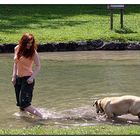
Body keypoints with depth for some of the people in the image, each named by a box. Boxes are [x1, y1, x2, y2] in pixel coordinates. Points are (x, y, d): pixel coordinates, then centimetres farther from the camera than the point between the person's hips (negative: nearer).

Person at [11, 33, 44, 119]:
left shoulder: (33, 52, -12)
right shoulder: (17, 49, 3)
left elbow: (38, 66, -12)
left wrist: (32, 77, -24)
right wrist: (14, 76, 8)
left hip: (27, 79, -6)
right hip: (18, 78, 6)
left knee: (25, 103, -16)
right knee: (20, 104, 11)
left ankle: (42, 117, -13)